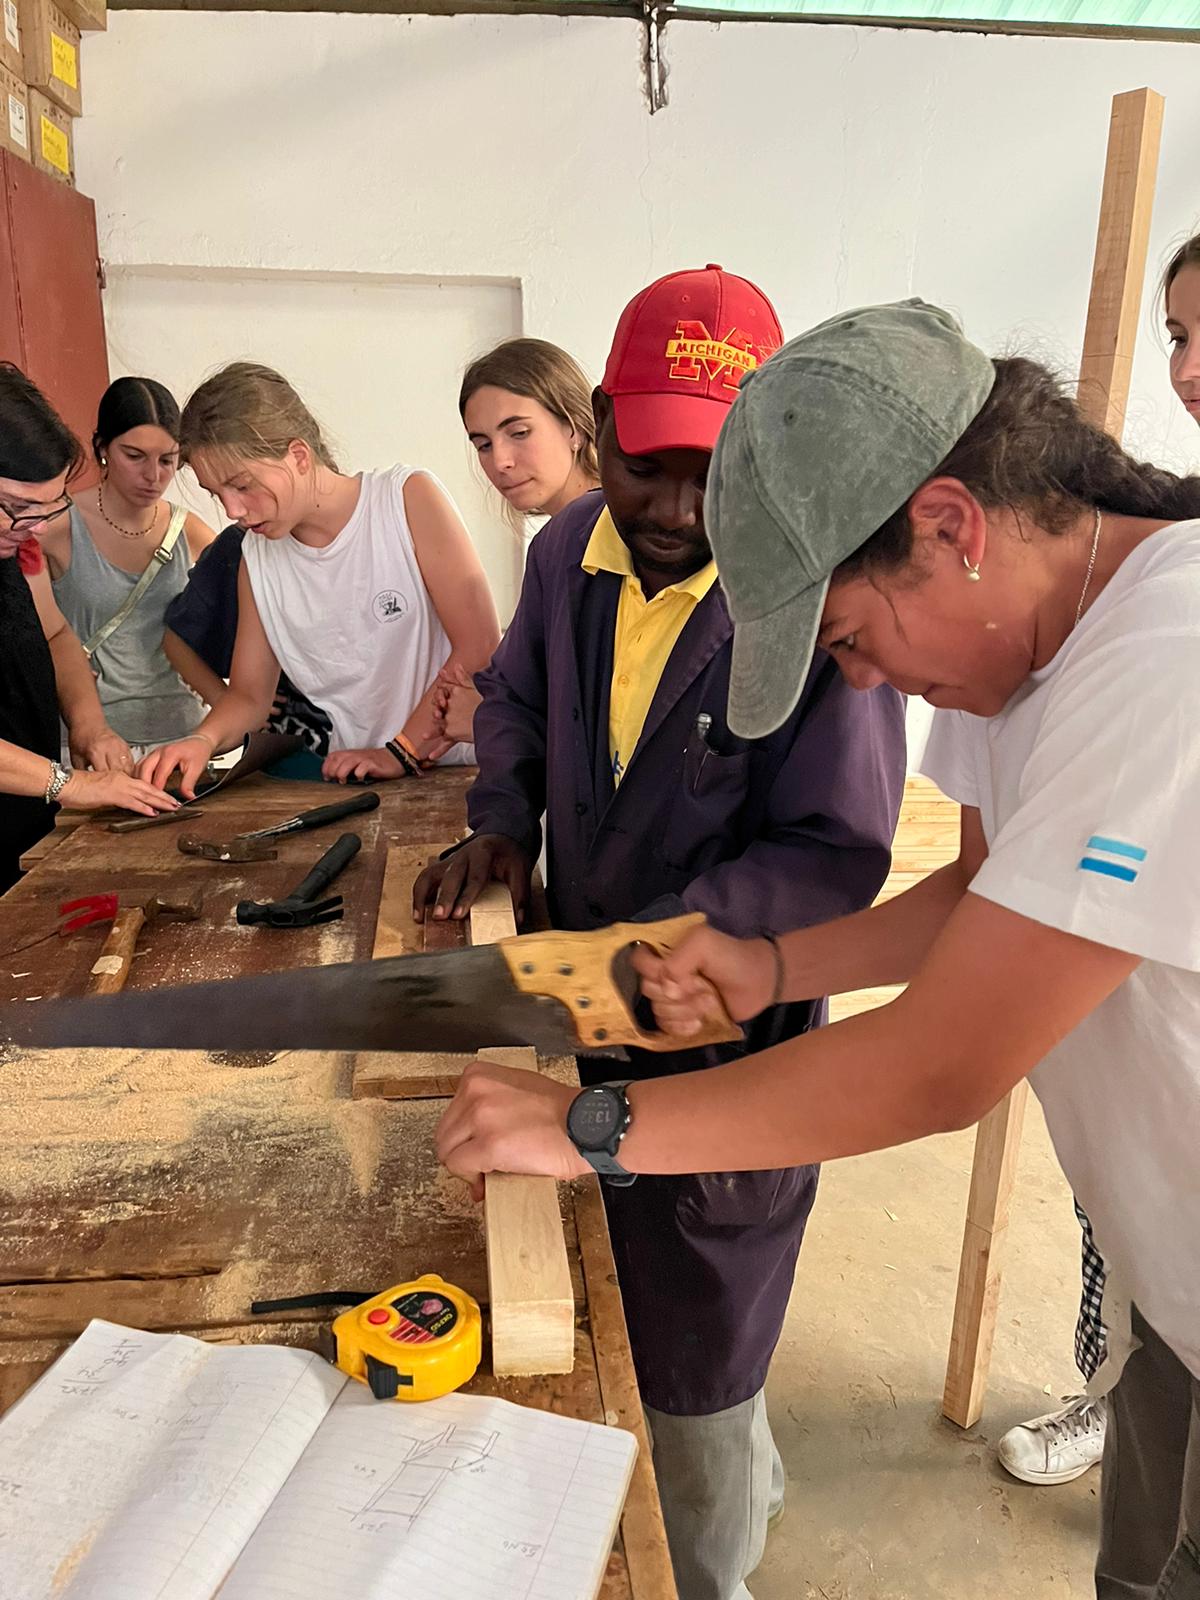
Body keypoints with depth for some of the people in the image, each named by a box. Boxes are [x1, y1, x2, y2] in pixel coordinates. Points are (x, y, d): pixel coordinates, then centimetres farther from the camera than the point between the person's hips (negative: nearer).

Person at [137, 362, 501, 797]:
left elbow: (480, 646, -8)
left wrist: (401, 751, -11)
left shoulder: (409, 497, -2)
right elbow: (249, 694, 17)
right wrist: (204, 740, -5)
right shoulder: (256, 557, 11)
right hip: (354, 788, 4)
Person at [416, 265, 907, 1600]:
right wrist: (502, 822, -1)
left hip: (723, 1039, -7)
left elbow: (835, 853, -22)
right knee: (610, 1313, 28)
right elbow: (515, 694, 15)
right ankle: (748, 1484, 60)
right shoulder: (569, 550, -3)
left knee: (690, 1371, 13)